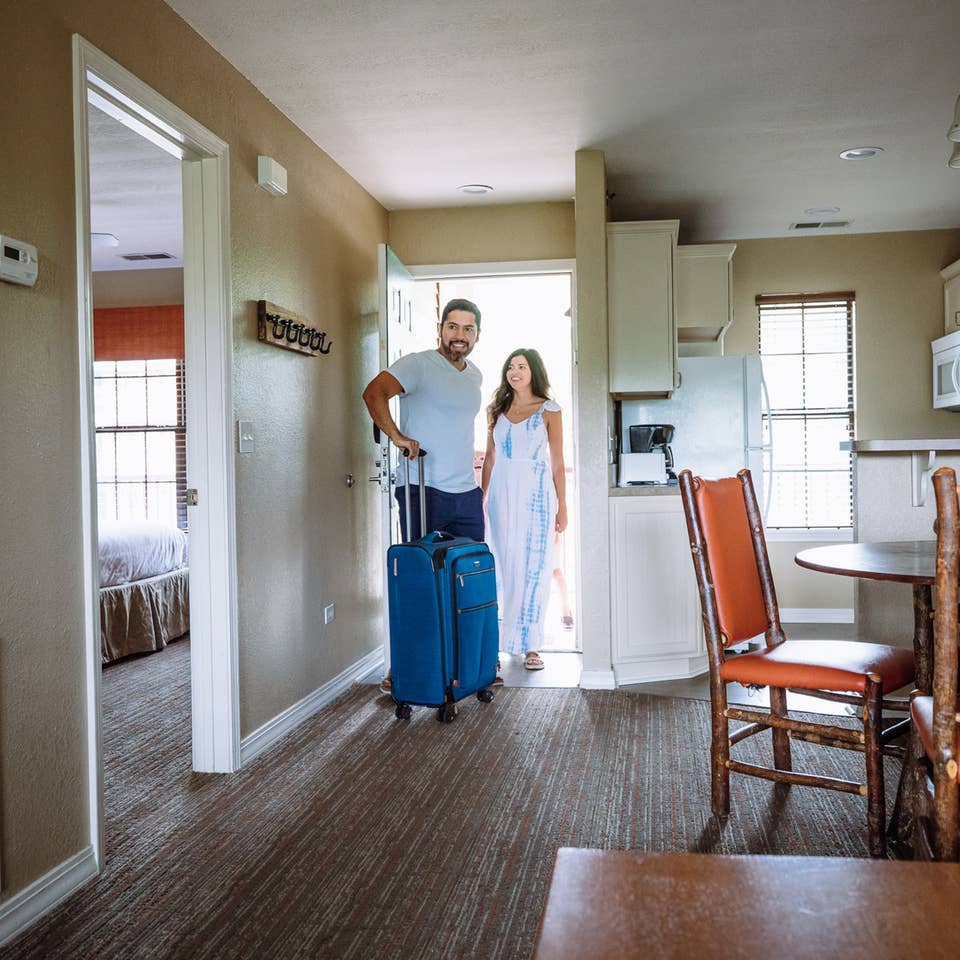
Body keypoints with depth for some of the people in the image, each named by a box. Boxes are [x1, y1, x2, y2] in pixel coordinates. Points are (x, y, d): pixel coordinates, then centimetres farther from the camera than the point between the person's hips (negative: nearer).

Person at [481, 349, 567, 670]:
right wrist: (480, 500, 11)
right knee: (503, 566, 3)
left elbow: (557, 462, 2)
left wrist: (562, 507, 0)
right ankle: (505, 637, 13)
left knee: (534, 568, -3)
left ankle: (530, 644, 2)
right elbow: (490, 459, 14)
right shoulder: (496, 410, 11)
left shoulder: (548, 411, 2)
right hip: (502, 495, 3)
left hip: (536, 494, -3)